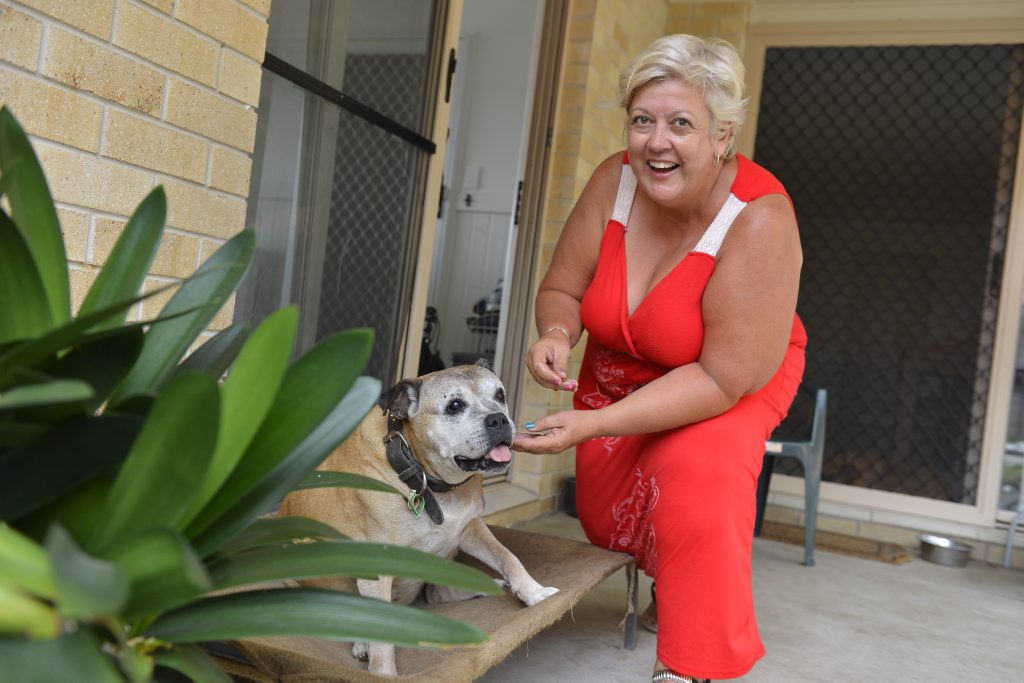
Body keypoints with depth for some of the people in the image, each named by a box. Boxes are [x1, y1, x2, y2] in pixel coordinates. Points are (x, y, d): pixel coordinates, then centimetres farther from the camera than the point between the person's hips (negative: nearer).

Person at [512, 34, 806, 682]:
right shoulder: (614, 181, -19)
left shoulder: (759, 220, -31)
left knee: (699, 478, -31)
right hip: (619, 373, 5)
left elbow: (723, 378, -31)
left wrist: (596, 425, -38)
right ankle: (666, 577, 44)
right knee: (606, 517, 7)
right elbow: (561, 289, -7)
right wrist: (557, 334, -32)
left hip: (733, 383, -4)